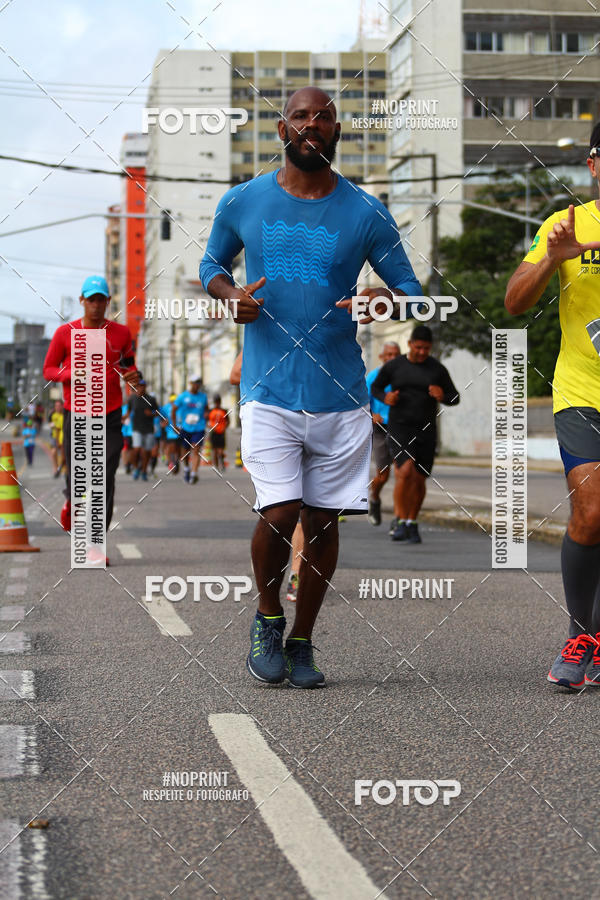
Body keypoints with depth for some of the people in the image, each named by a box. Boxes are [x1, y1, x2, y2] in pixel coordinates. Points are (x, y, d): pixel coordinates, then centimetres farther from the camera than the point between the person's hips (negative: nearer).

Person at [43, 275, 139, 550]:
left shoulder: (121, 333, 5)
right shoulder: (65, 333, 0)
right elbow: (48, 369, 5)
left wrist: (133, 374, -3)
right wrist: (71, 374, -16)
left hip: (110, 416, 1)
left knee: (105, 480, -9)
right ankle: (71, 501, 43)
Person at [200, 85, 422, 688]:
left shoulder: (366, 213, 2)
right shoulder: (242, 202, 4)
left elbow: (411, 290, 8)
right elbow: (211, 264, 19)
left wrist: (386, 301, -16)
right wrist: (229, 294, -4)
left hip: (340, 394, 1)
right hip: (269, 389, -1)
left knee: (323, 520, 6)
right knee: (279, 513, -13)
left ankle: (301, 642, 24)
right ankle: (267, 616, 16)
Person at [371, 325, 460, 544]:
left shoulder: (438, 369, -1)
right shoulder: (393, 366, -3)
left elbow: (454, 399, 4)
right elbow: (375, 388, 12)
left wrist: (442, 396, -20)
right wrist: (386, 398, -11)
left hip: (425, 432, 2)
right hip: (399, 429, -2)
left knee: (419, 480, 7)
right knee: (405, 472, -22)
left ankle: (412, 524, 29)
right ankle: (400, 520, -6)